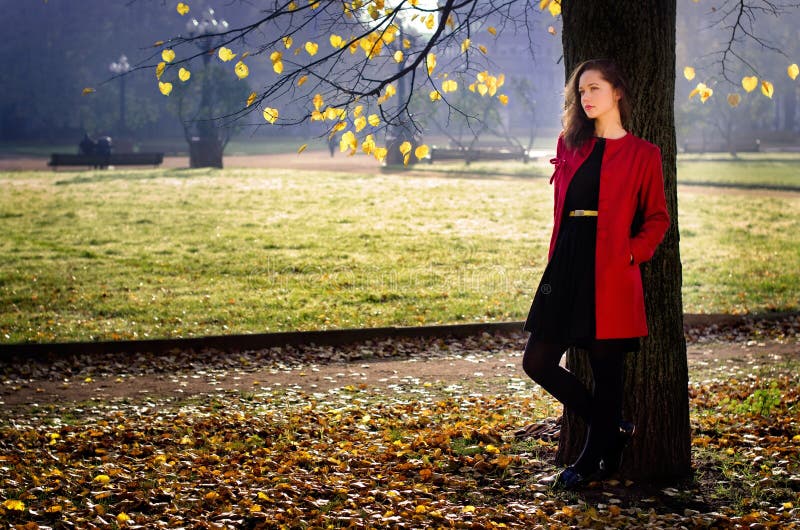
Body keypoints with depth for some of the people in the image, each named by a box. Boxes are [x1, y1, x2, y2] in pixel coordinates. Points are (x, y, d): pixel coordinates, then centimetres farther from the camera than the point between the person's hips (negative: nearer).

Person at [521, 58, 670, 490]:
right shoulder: (570, 146, 14)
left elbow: (657, 218, 3)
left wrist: (631, 253, -11)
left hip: (610, 273, -5)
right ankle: (613, 428, 19)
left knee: (606, 369, 0)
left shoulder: (642, 154, 1)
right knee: (538, 361, 2)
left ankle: (591, 462, 17)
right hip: (566, 268, 6)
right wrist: (556, 263, 12)